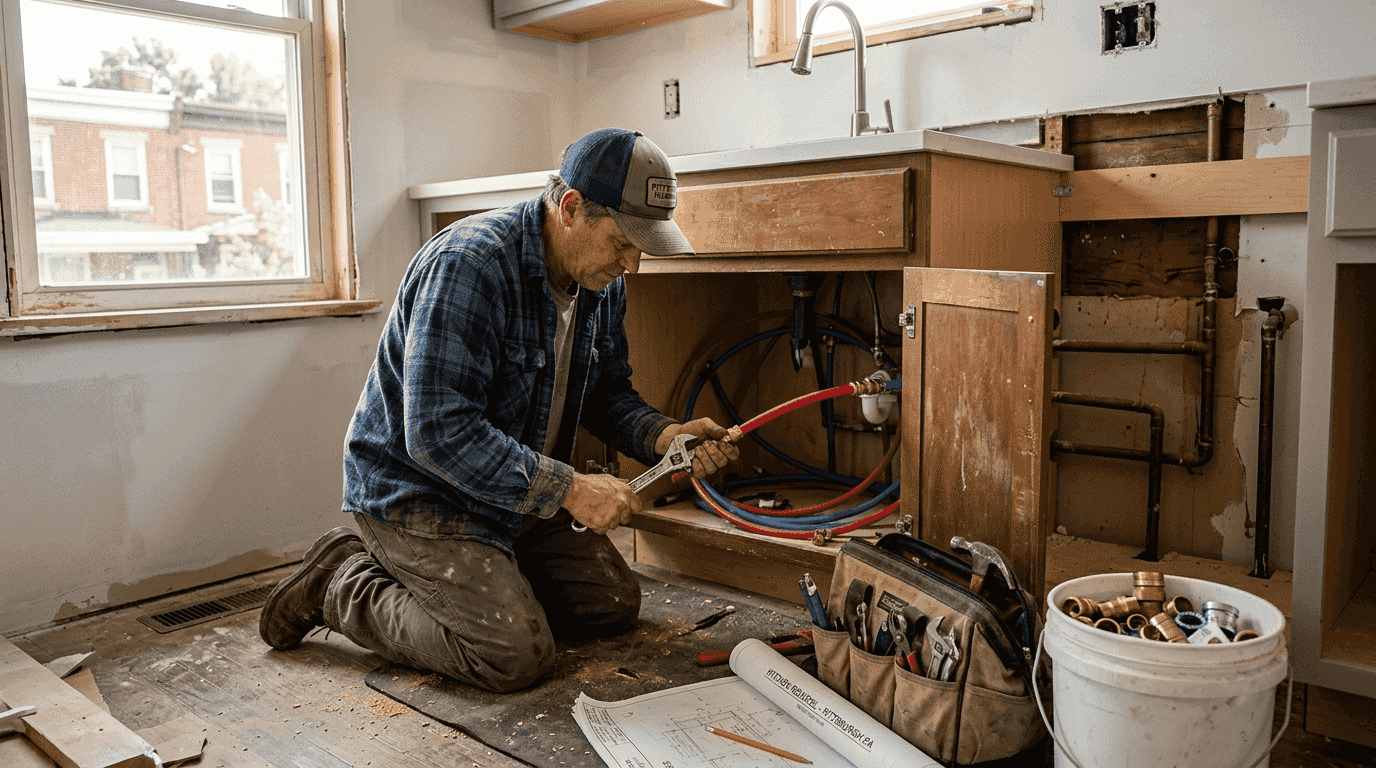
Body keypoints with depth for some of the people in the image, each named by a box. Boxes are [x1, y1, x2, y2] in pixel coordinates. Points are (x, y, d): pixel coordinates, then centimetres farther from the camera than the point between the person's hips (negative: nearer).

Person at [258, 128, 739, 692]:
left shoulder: (602, 283, -2)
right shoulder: (469, 264, -29)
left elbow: (606, 391, 10)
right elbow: (439, 432, -33)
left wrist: (663, 436, -11)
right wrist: (567, 489, -31)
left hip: (519, 490, 9)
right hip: (418, 491, -8)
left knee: (614, 605, 8)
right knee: (516, 655, -17)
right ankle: (344, 584, 4)